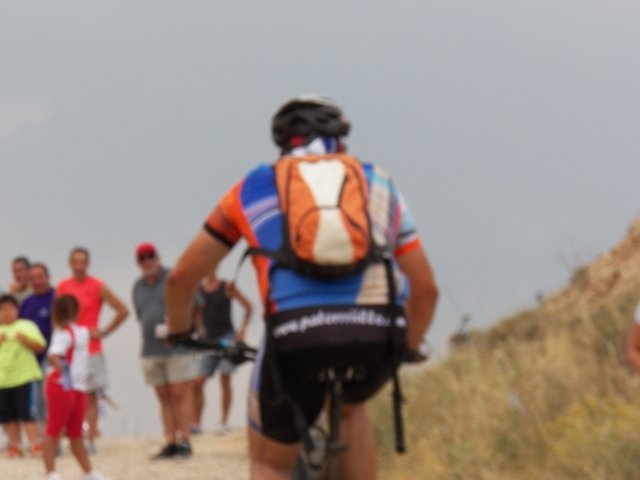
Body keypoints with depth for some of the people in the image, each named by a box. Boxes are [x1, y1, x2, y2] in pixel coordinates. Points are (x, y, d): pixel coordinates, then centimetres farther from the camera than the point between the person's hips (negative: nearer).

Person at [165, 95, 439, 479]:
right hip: (377, 339, 2)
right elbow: (426, 288, 27)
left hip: (295, 335, -2)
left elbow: (182, 277, 27)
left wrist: (178, 332, 47)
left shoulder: (255, 187, 23)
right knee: (350, 404, 37)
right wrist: (409, 347, 46)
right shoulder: (379, 184, 26)